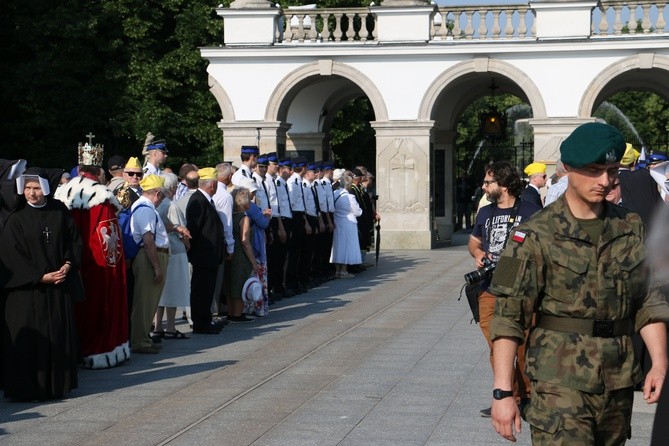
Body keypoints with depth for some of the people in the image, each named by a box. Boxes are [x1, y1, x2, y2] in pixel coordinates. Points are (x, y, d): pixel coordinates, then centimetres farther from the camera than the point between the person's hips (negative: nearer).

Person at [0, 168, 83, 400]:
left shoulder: (59, 211, 5)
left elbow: (74, 240, 10)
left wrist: (68, 265, -7)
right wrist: (41, 277, -12)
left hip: (59, 286, 3)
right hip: (27, 290, -3)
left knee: (60, 335, 6)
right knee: (29, 338, -4)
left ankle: (58, 384, 16)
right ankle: (26, 387, 4)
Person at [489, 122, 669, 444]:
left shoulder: (631, 228, 10)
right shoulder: (537, 235, -6)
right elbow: (509, 317, -8)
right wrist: (501, 392, -13)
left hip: (619, 382, 5)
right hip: (560, 384, -5)